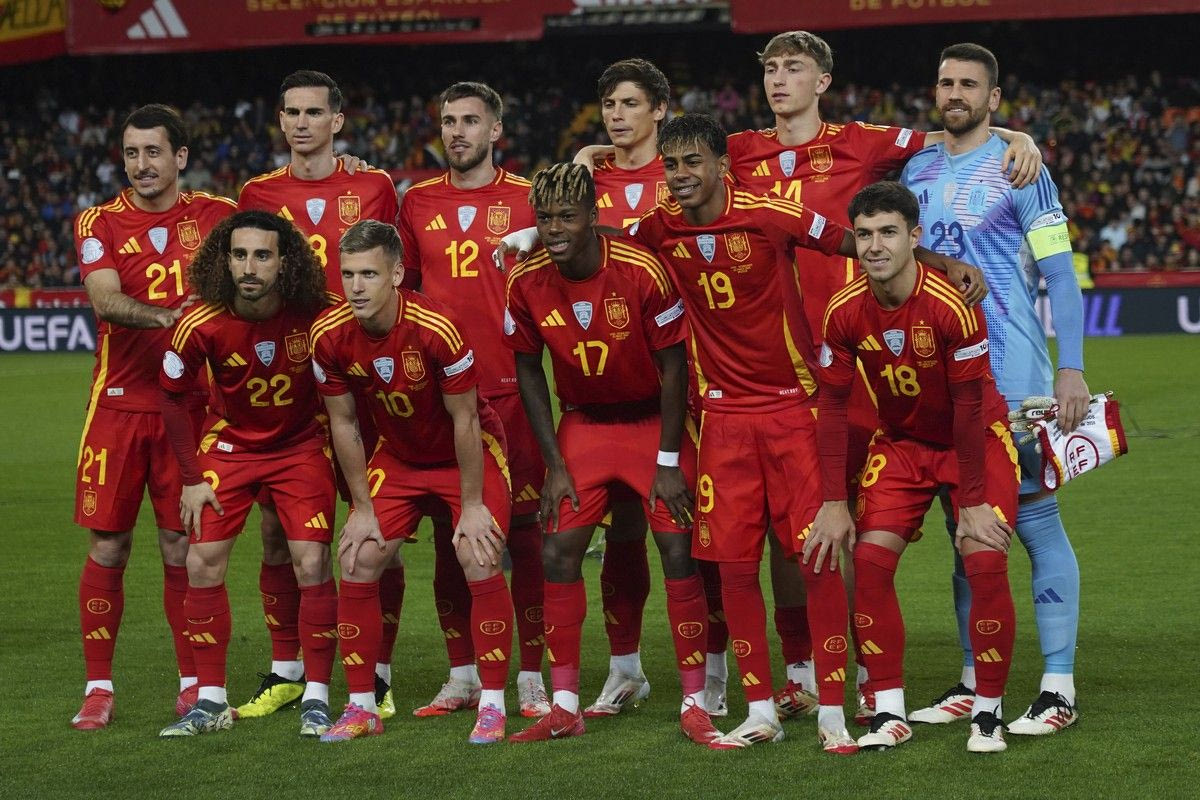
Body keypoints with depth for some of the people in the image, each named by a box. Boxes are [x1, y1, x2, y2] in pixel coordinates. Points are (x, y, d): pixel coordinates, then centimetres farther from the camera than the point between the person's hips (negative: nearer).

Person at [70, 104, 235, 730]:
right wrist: (169, 315, -28)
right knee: (107, 546, 1)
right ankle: (98, 687, 7)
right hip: (118, 402, 0)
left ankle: (194, 682, 12)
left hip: (190, 403, 0)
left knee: (183, 546, 3)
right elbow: (106, 301, -13)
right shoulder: (99, 223, 2)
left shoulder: (216, 215, 6)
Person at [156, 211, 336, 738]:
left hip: (301, 446, -1)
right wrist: (192, 478, -3)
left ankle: (316, 700, 1)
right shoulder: (201, 326, -21)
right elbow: (173, 397, -4)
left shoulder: (313, 313, -23)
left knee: (312, 564, -11)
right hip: (229, 446, 1)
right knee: (202, 564, -4)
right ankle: (211, 700, 8)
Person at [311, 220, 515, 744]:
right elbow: (343, 424, -5)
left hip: (469, 452, -4)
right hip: (397, 456, 4)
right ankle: (361, 707, 6)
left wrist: (472, 505, -16)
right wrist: (362, 508, -4)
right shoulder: (330, 336, -19)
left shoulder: (435, 328, -31)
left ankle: (492, 705, -6)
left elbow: (464, 419, -20)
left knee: (479, 562, -18)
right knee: (358, 564, -5)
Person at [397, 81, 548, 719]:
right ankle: (462, 675, 14)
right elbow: (400, 285, 19)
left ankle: (530, 677, 4)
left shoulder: (527, 200, 3)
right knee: (448, 534, 5)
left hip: (511, 387, -3)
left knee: (524, 531, -2)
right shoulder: (417, 202, 11)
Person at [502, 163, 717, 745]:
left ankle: (695, 703, -2)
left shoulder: (641, 272, -23)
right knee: (558, 553, -5)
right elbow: (529, 372, 0)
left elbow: (673, 366, -14)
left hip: (652, 419, -3)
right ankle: (564, 707, 4)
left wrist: (668, 462, -13)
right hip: (583, 423, 3)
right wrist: (554, 466, -3)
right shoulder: (527, 283, -13)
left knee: (678, 550, -11)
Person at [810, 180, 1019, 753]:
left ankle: (988, 712, -5)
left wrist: (972, 503, -20)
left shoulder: (951, 305, -28)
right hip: (900, 442, 4)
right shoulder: (845, 313, -15)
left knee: (985, 563, -19)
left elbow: (969, 407, -22)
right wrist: (833, 504, -10)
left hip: (977, 440, -4)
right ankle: (889, 712, -3)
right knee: (870, 560, -11)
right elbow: (832, 404, -6)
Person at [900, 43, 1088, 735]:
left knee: (1035, 519, -7)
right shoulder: (918, 170, 13)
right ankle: (975, 682, 16)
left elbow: (1060, 273, -6)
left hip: (1011, 370, -6)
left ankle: (1059, 687, -5)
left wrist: (1071, 368, -14)